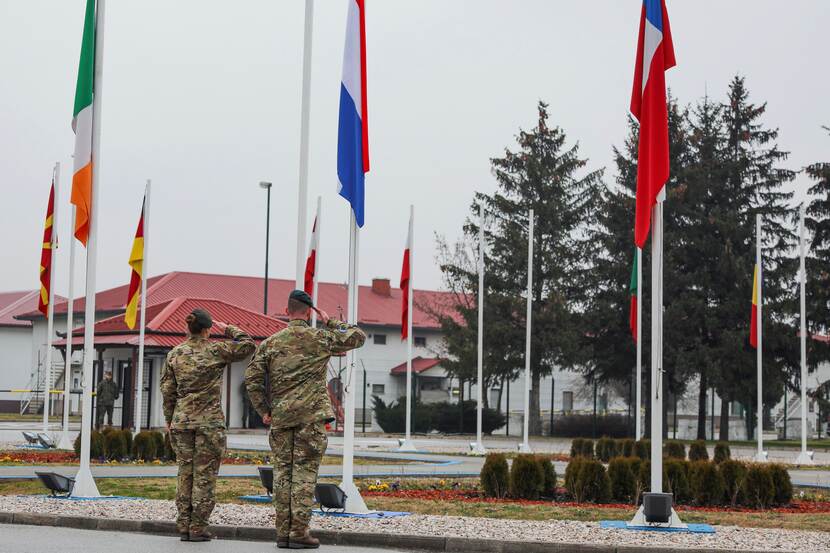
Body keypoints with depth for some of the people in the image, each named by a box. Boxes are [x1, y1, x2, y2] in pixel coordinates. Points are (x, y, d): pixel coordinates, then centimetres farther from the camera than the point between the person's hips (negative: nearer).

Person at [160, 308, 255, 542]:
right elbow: (248, 345, 2)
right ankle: (198, 527, -1)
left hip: (181, 420, 4)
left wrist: (169, 421, 13)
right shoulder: (216, 351, -7)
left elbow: (167, 391, 6)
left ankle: (184, 526, 9)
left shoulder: (174, 354, 4)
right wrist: (228, 329, 11)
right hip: (210, 421, -4)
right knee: (204, 475, 0)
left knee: (185, 473, 10)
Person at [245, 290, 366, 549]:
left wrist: (264, 410, 9)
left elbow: (252, 378, 2)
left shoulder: (270, 343, 6)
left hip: (280, 418, 3)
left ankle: (283, 533, 8)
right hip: (311, 416, -3)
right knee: (304, 473, -3)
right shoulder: (321, 338, -1)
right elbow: (358, 336, 9)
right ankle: (299, 533, -5)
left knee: (283, 473, 7)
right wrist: (330, 323, 15)